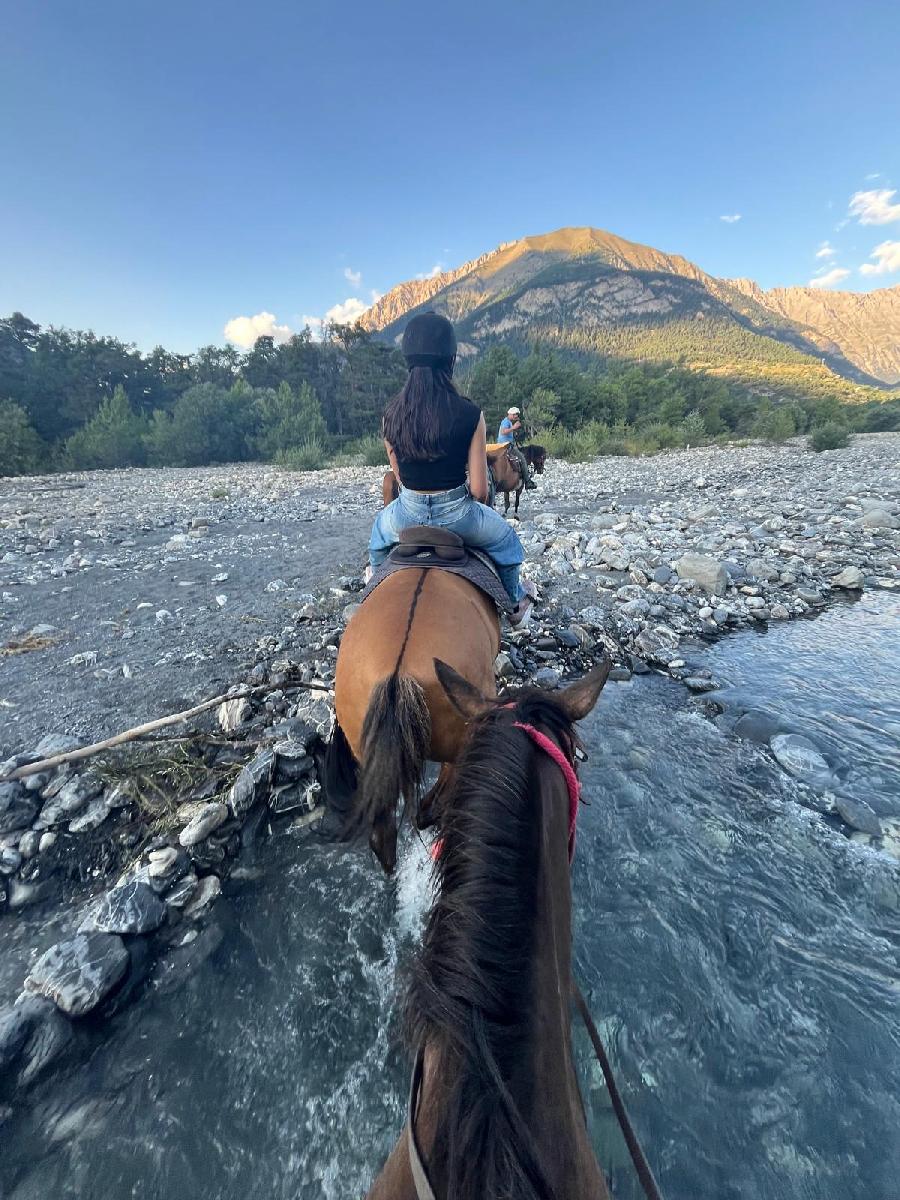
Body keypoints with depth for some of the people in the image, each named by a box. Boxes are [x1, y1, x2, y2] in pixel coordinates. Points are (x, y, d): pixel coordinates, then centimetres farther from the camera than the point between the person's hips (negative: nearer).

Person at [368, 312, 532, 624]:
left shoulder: (391, 414, -7)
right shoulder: (470, 414, -15)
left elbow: (399, 475, 4)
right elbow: (479, 489, -12)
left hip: (408, 513, 3)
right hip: (457, 513, -2)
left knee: (380, 531, 40)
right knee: (506, 537, 30)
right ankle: (515, 605, 45)